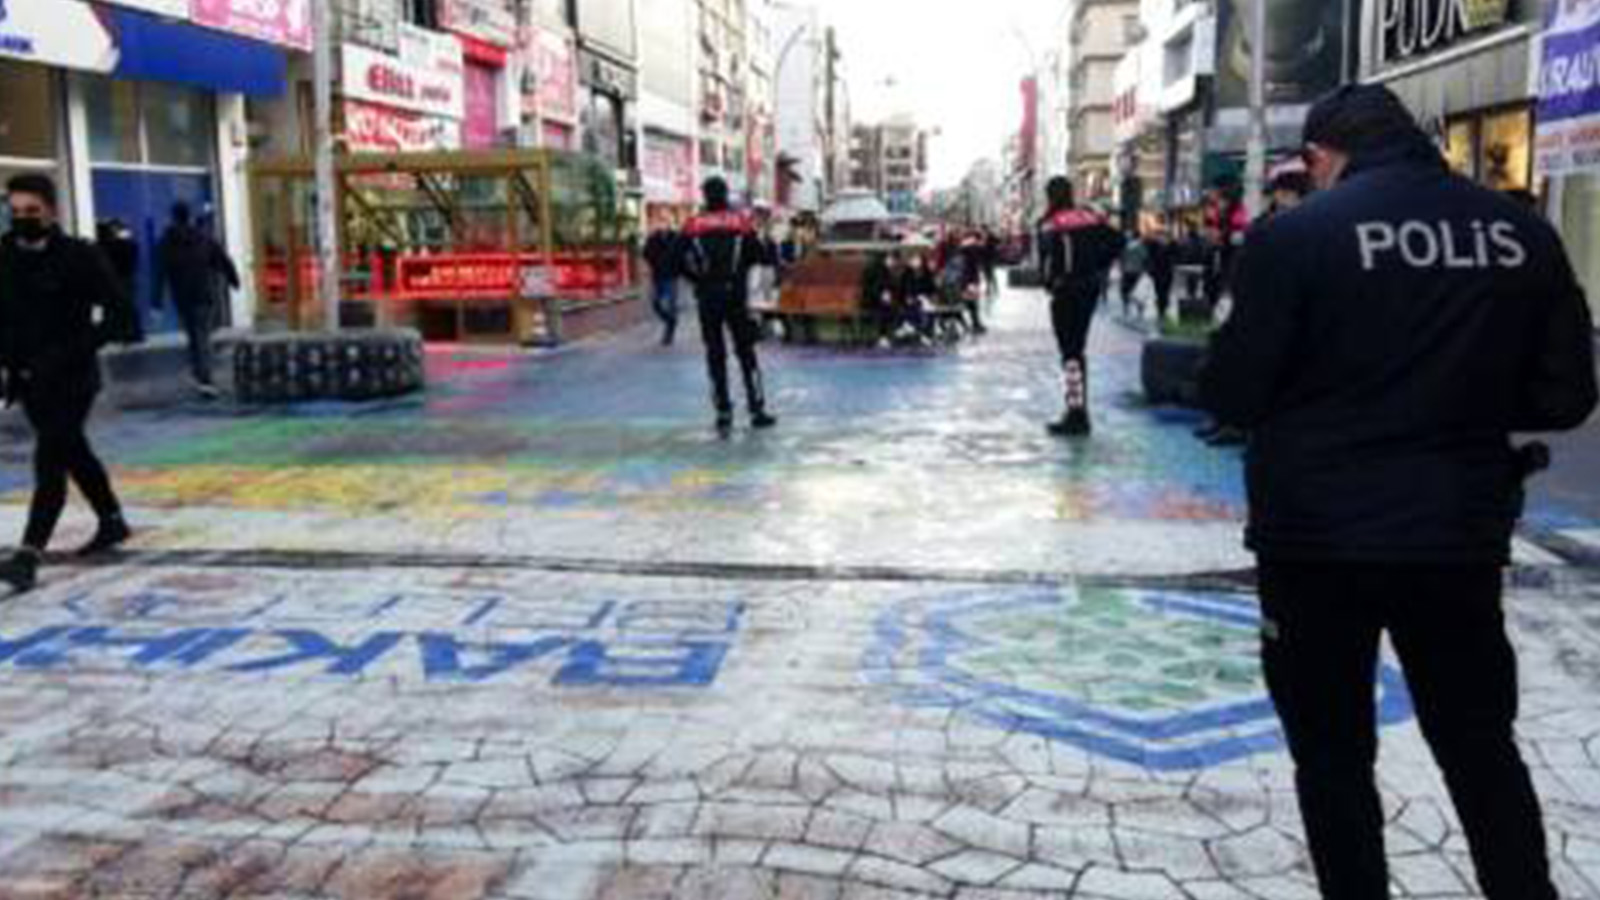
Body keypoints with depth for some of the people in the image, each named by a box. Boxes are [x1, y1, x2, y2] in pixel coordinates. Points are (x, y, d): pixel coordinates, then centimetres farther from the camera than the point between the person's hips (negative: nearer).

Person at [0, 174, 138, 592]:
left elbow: (118, 309, -12)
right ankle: (112, 521, 37)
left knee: (50, 463, -12)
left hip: (71, 379, -6)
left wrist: (78, 350, -20)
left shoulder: (80, 256, -10)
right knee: (73, 452, 19)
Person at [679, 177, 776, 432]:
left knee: (715, 354, 7)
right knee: (746, 351, 7)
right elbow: (757, 255, 2)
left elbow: (681, 262, -1)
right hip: (736, 295, 0)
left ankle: (723, 412, 5)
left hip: (707, 297, 0)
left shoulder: (693, 226, 0)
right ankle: (757, 409, 5)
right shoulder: (742, 222, 0)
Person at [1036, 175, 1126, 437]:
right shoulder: (1090, 218, 8)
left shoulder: (1050, 225, -9)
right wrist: (1100, 269, 9)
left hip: (1066, 291, -6)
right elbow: (1117, 241, 4)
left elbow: (1048, 260, -20)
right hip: (1090, 289, 6)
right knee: (1078, 348, 17)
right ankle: (1079, 409, 23)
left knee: (1070, 352, -4)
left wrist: (1049, 282, -2)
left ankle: (1077, 415, -6)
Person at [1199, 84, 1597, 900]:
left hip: (1318, 535, -3)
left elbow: (1232, 396, -9)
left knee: (1333, 753, 11)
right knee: (1481, 746, 20)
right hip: (1461, 533, 4)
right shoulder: (1522, 232, 3)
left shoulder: (1294, 236, -10)